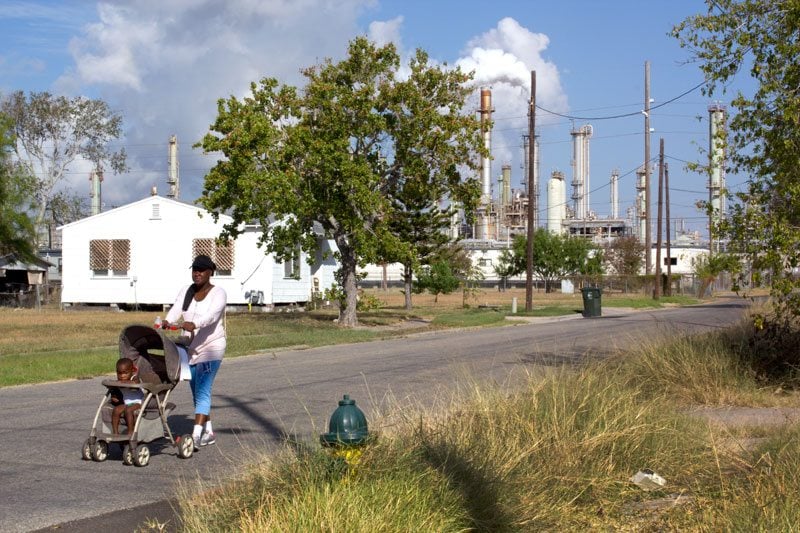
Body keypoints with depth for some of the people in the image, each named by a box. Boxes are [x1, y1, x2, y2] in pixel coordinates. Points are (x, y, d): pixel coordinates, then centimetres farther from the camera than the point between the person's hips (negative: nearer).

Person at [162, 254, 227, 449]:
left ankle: (195, 437, -23)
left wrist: (193, 324, -47)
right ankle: (208, 433, 25)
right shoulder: (186, 292, 7)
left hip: (211, 347, -6)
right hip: (190, 348, 6)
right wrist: (166, 322, -32)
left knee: (202, 391, -16)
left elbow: (211, 315, -28)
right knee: (197, 393, 13)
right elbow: (175, 310, -9)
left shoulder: (218, 293, -9)